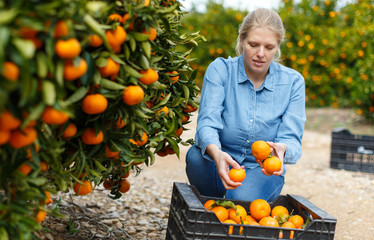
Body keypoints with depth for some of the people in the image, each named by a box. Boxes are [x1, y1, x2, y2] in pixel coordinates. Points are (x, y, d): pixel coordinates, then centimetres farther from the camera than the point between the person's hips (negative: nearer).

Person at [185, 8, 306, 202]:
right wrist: (216, 153, -45)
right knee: (197, 155, -32)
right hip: (219, 163, 1)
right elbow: (207, 123, -21)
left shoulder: (293, 82, -5)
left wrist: (282, 149, -37)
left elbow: (292, 138, -10)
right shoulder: (220, 70, -9)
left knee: (242, 197, -33)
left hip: (262, 171, -1)